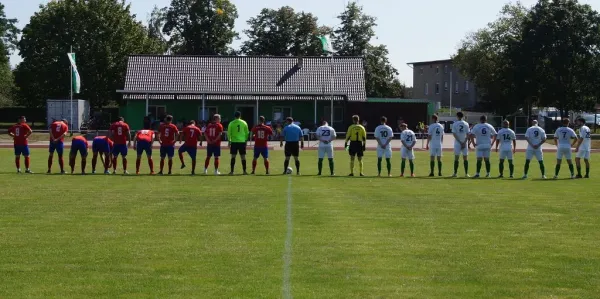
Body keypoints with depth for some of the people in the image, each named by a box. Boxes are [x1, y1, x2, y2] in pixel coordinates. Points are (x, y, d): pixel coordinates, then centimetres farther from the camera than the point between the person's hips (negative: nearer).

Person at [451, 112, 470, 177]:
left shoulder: (455, 124, -2)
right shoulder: (466, 124, 4)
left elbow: (454, 134, -8)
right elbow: (468, 134, -2)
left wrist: (460, 142, -9)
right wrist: (464, 142, -6)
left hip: (457, 143, -1)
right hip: (465, 143, 1)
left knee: (456, 158, 2)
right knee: (465, 158, 4)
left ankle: (455, 173, 0)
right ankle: (466, 173, 2)